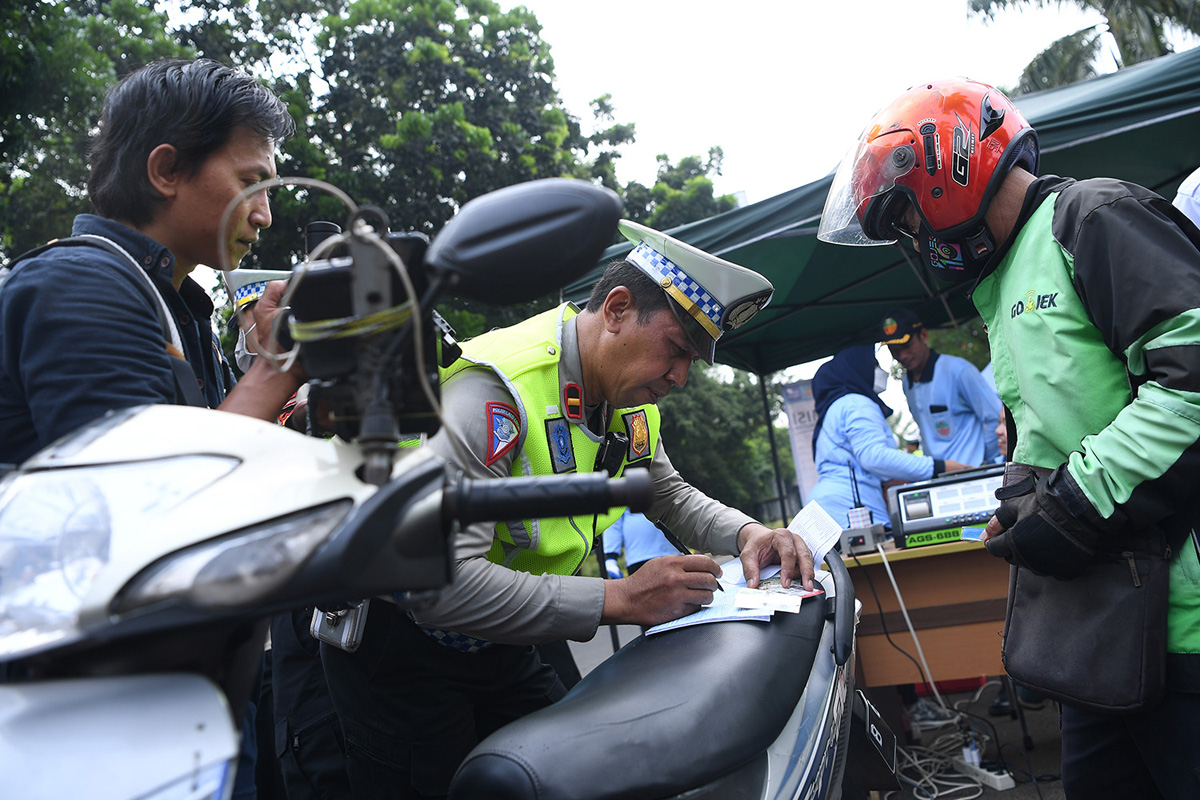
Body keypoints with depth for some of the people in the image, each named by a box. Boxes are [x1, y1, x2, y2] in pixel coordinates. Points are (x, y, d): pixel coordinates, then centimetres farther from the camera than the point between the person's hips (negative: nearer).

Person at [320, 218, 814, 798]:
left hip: (504, 652, 8)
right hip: (403, 656, -7)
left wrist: (746, 533, -6)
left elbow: (670, 496, 16)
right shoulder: (495, 387, -29)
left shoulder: (629, 403, -2)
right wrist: (619, 600, -36)